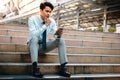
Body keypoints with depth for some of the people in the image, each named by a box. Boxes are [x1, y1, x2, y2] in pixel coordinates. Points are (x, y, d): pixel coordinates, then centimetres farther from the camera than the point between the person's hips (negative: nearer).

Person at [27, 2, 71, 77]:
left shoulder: (52, 21, -5)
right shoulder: (32, 19, -17)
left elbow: (56, 37, -10)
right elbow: (33, 34, -31)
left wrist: (58, 35, -33)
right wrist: (45, 25, -32)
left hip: (44, 46, 4)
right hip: (33, 45, -4)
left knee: (61, 40, -17)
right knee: (34, 38, -38)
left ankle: (63, 68, -23)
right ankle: (35, 68, -44)